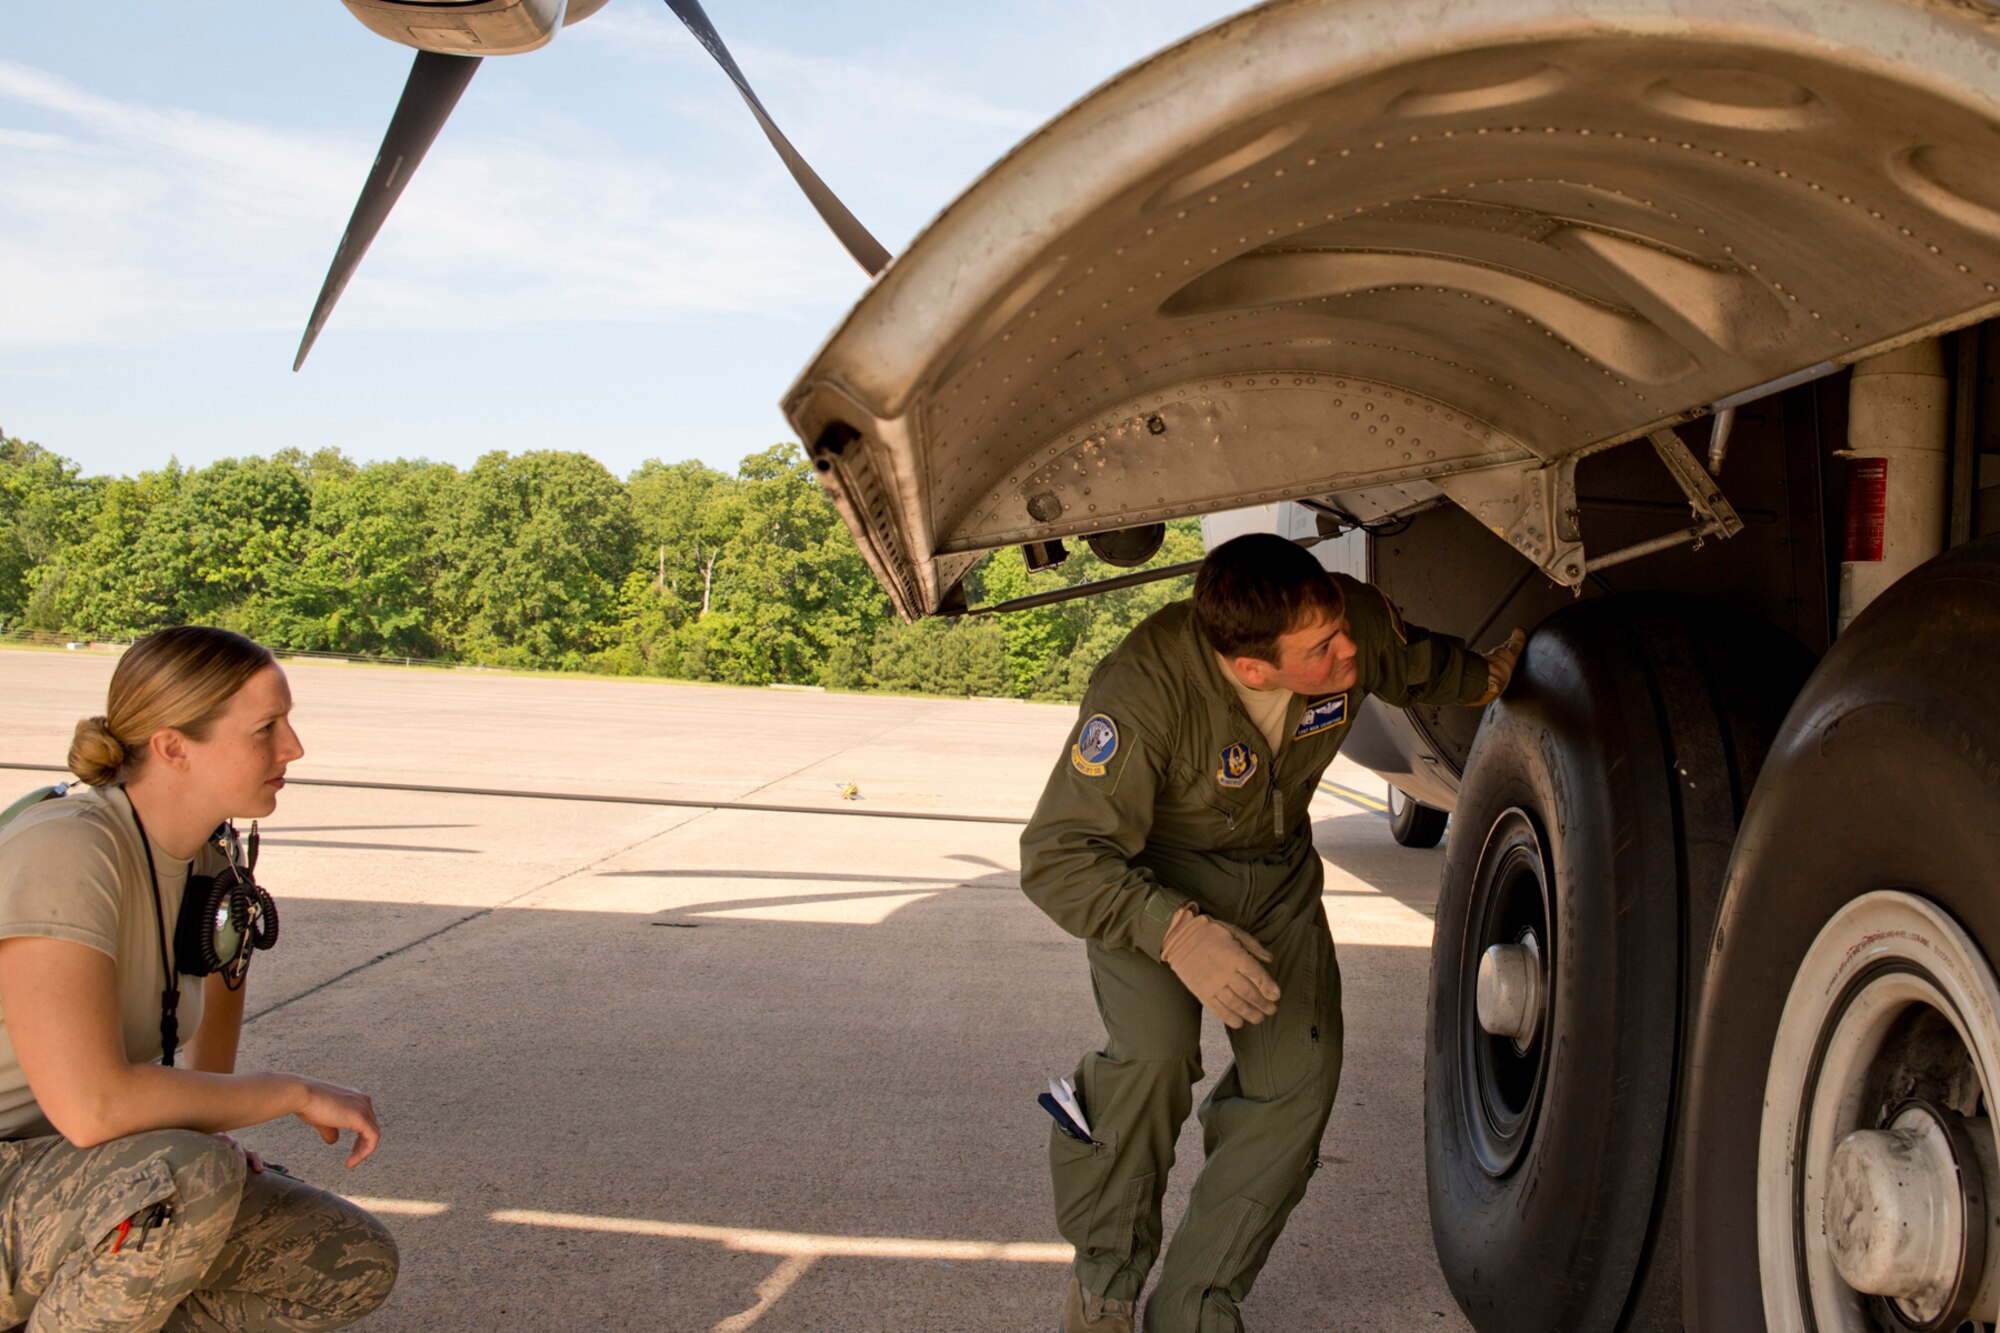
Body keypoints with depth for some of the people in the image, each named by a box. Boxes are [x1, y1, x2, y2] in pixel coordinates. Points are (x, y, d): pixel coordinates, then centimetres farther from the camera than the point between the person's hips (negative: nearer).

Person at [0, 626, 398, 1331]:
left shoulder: (209, 851, 0)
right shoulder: (64, 853, -26)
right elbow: (91, 1105, -35)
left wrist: (212, 1115, 8)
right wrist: (296, 1093, -23)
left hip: (102, 1187, 9)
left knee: (358, 1269, -1)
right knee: (191, 1177, -37)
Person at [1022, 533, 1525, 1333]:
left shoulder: (1359, 626, -23)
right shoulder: (1147, 692, -37)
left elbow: (1425, 670, 5)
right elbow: (1058, 857, -31)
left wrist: (1500, 665, -12)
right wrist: (1179, 933, -43)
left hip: (1277, 872, 5)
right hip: (1151, 873, -4)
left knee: (1299, 1080, -12)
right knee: (1156, 1052, -29)